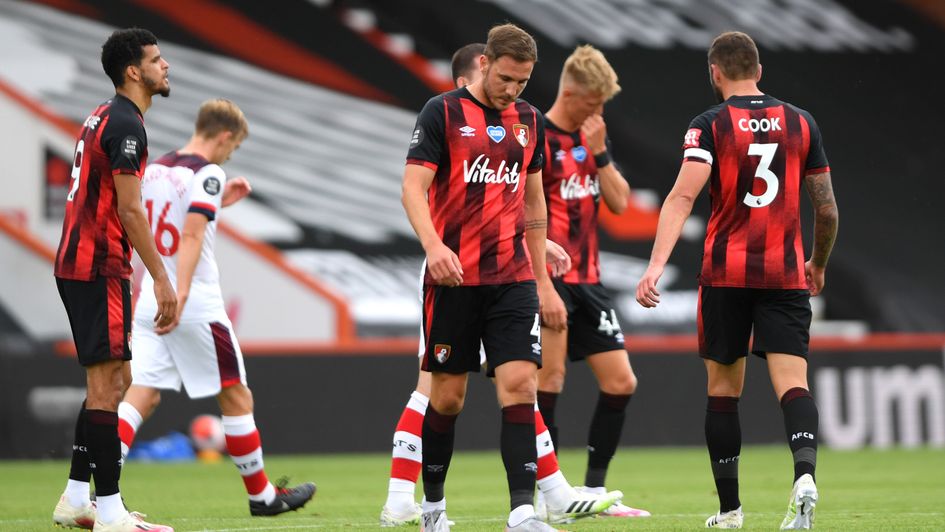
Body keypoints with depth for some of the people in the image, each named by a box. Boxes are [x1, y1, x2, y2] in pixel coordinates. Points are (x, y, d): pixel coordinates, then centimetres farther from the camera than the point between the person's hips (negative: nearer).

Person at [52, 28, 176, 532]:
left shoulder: (103, 117, 17)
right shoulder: (125, 125, -13)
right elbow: (129, 209, -18)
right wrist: (161, 278, -17)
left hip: (77, 263, 10)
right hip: (99, 269, -10)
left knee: (113, 381, 16)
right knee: (106, 384, -9)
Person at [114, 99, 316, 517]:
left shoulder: (154, 171, 12)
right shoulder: (208, 174, -12)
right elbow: (191, 235, -25)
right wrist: (181, 296, -33)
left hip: (149, 303, 7)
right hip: (198, 307, -7)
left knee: (141, 396, 0)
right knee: (236, 399, 7)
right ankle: (262, 495, 17)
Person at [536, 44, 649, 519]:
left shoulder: (592, 137, 14)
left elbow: (619, 202, 9)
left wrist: (599, 150, -4)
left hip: (587, 282, 8)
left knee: (621, 383, 5)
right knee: (549, 382, -8)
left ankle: (594, 491, 13)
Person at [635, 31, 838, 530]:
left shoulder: (710, 126, -2)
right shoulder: (801, 123, 8)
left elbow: (683, 196, -15)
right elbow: (827, 209, 12)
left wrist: (656, 264, -22)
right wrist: (818, 264, 28)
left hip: (726, 273, -1)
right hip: (785, 274, 1)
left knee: (723, 389, 11)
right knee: (791, 382, -6)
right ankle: (804, 474, -33)